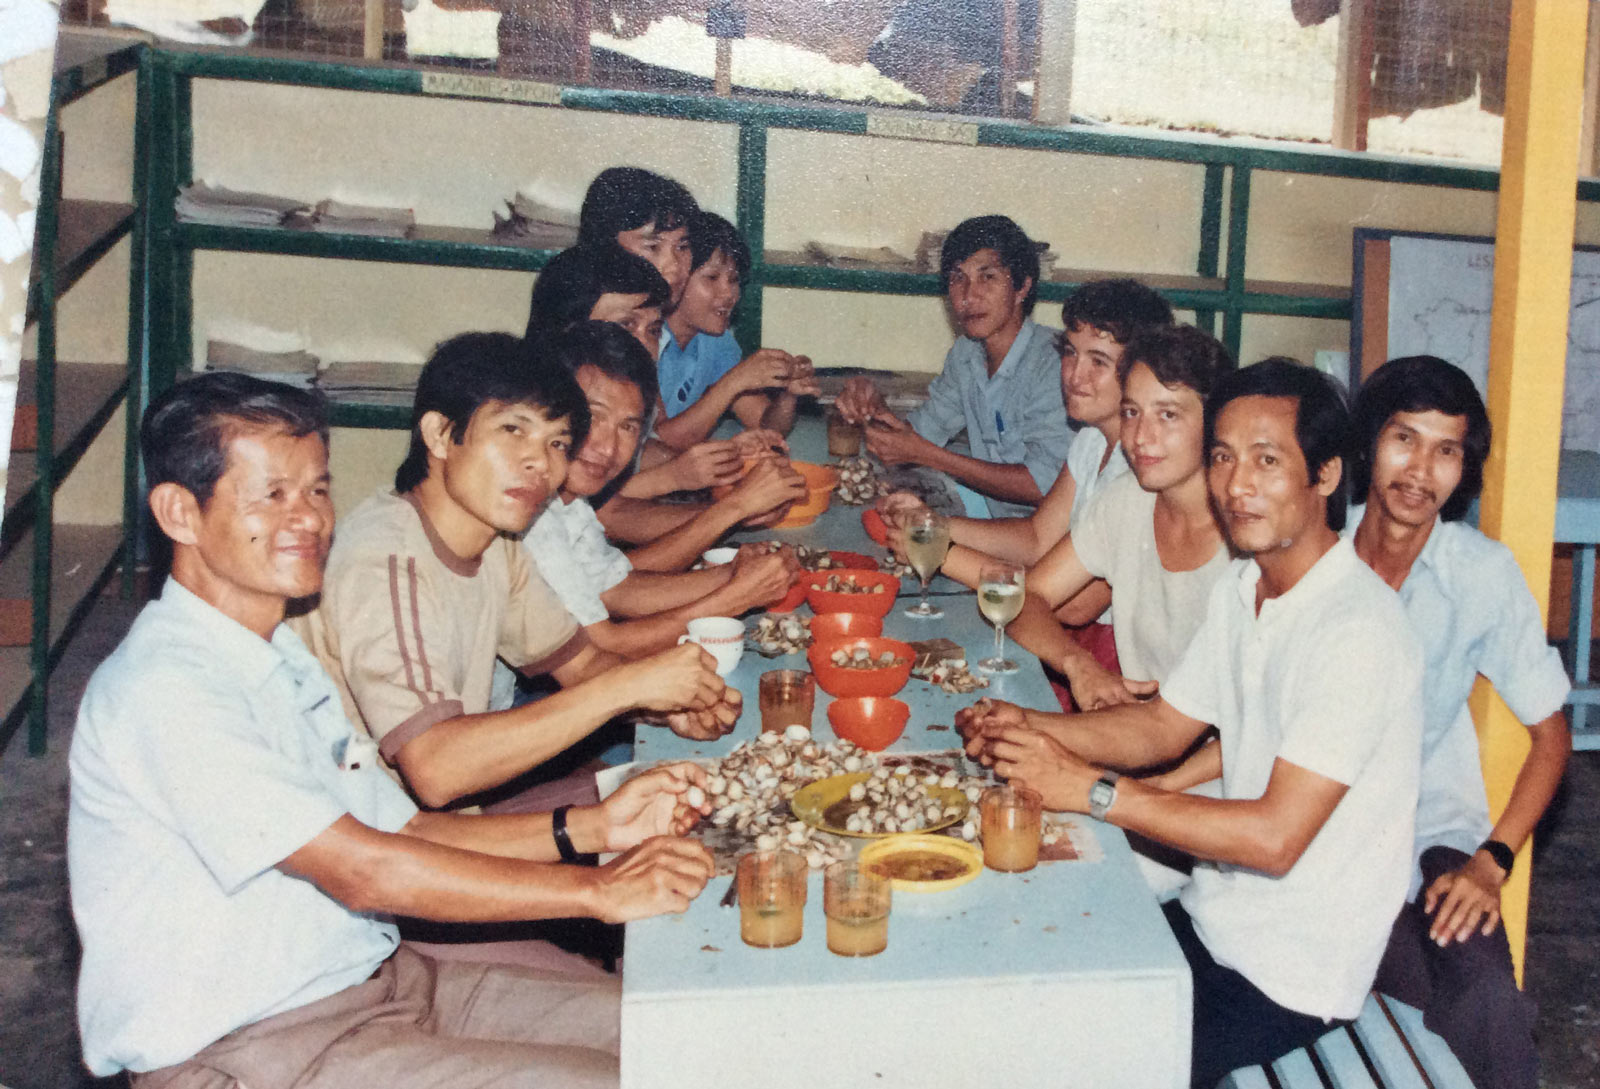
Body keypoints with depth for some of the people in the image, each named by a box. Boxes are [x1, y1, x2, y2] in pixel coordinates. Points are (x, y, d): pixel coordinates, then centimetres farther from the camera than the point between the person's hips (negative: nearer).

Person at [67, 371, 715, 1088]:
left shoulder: (285, 661, 11)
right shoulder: (164, 690, -20)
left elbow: (400, 830, 9)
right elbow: (360, 870, -25)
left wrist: (590, 827, -3)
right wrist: (598, 891, -22)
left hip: (377, 979, 9)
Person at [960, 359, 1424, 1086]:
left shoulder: (1357, 632, -25)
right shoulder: (1240, 589, 3)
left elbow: (1274, 839, -28)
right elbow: (1163, 726, 10)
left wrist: (1094, 790, -27)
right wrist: (1027, 729, -6)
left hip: (1292, 979, -8)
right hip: (1212, 918, 8)